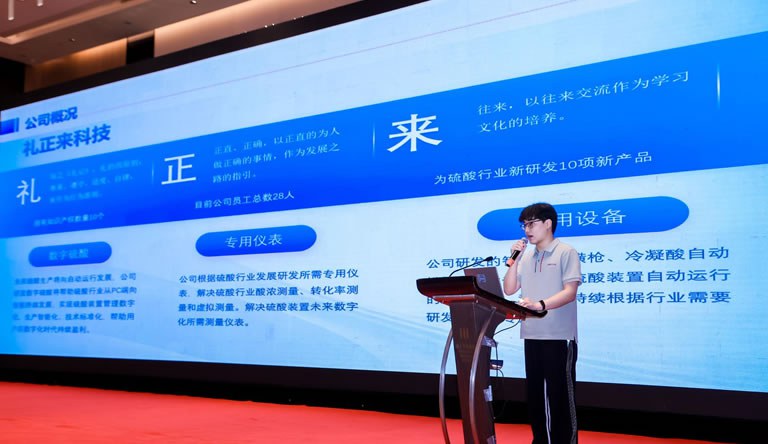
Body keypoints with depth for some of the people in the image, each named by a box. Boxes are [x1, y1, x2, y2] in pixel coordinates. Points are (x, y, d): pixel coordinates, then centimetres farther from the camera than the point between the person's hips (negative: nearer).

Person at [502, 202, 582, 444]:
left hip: (559, 336, -6)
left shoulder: (566, 253, -5)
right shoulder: (526, 257, 13)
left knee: (560, 393, -2)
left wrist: (540, 304, -29)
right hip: (532, 335, 6)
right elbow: (509, 289, 12)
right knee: (535, 392, 11)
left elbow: (570, 292, -14)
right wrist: (513, 259, 1)